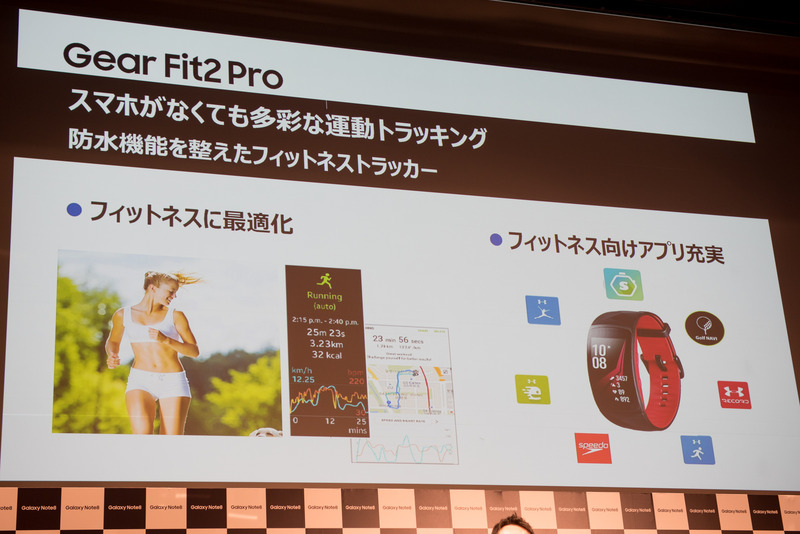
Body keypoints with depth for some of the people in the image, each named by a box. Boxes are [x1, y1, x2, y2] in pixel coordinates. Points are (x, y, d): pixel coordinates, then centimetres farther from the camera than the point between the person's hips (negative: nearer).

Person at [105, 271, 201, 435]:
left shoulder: (175, 315, 4)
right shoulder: (123, 315, 8)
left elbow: (194, 351, 1)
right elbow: (113, 341, 26)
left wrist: (165, 340, -14)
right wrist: (112, 356, 3)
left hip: (173, 383, 0)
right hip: (140, 380, 0)